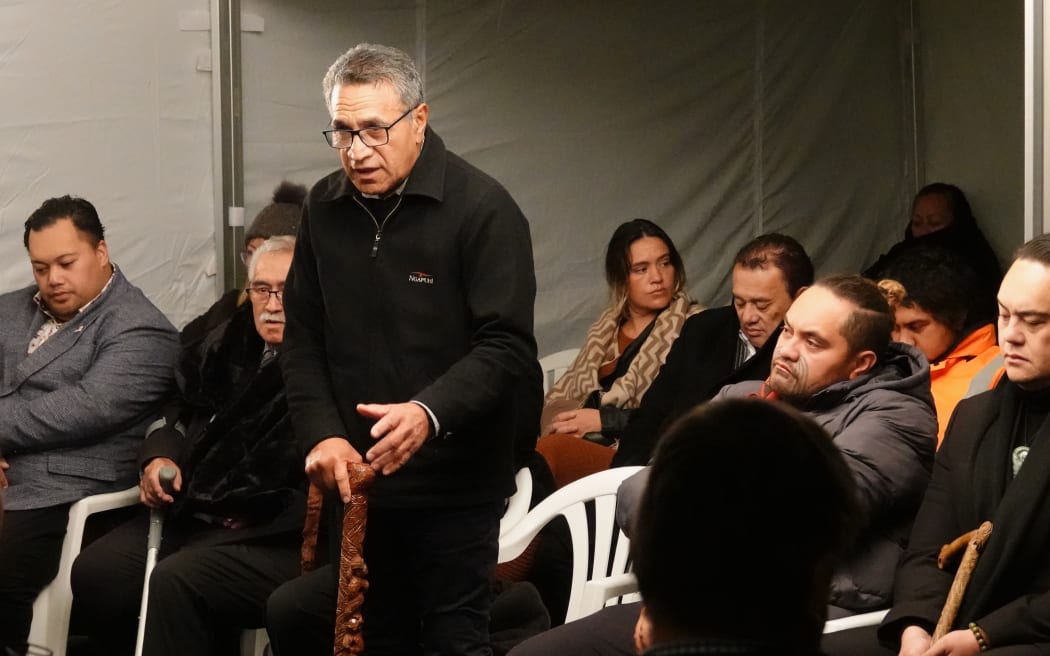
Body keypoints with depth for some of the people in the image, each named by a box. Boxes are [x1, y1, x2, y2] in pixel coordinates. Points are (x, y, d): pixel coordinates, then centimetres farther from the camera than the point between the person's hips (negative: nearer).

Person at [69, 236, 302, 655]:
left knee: (175, 583, -31)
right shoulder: (229, 343, 15)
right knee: (92, 573, -10)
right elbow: (181, 404, 31)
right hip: (191, 514, 8)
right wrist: (161, 455, 12)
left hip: (274, 538, -8)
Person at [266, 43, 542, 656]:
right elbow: (303, 340, 10)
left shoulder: (482, 208, -10)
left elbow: (505, 346, -16)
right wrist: (323, 435, -5)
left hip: (454, 483, -5)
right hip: (359, 477, 5)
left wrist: (429, 412, -31)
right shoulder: (326, 209, 7)